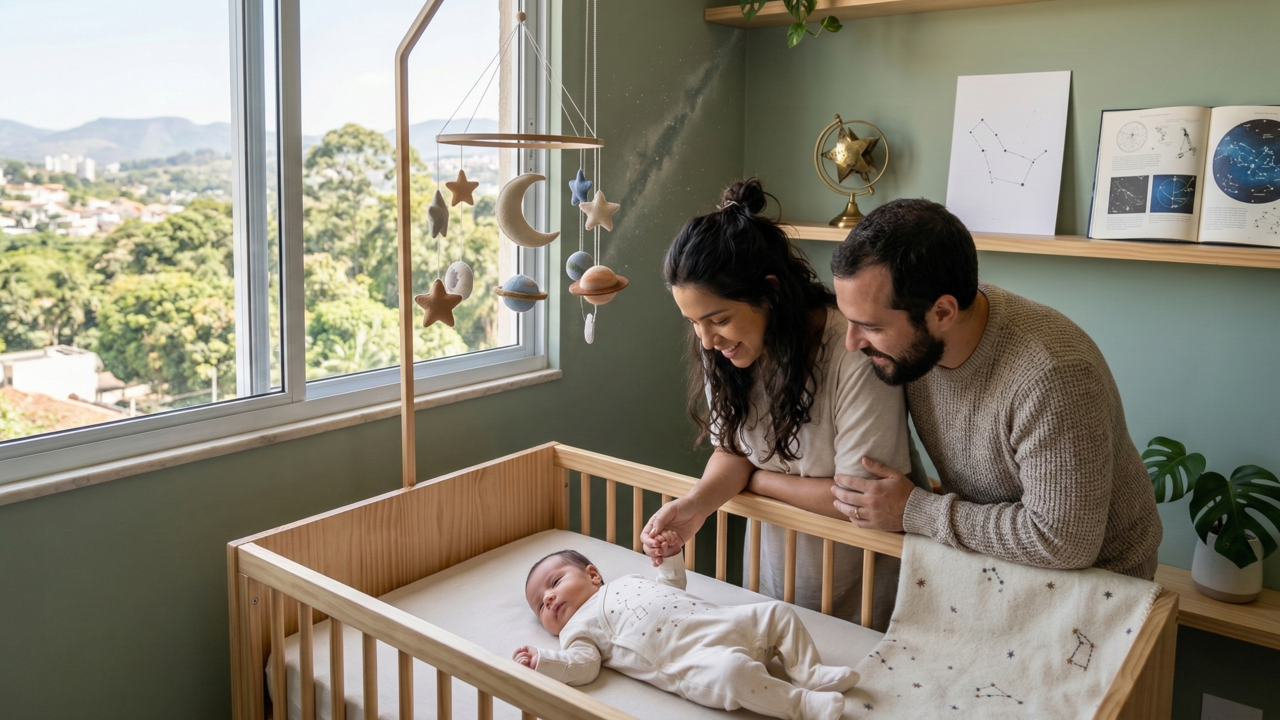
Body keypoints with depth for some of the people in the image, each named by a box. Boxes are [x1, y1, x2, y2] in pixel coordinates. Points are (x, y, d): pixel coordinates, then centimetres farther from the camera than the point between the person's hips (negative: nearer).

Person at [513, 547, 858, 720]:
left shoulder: (627, 581, 30)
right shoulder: (579, 627, 12)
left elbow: (672, 585, 40)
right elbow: (582, 666, -6)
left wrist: (670, 555, 25)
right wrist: (541, 660, -18)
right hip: (692, 659, -7)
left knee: (779, 613, 3)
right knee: (732, 670, -35)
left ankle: (809, 672, 5)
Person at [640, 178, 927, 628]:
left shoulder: (855, 351, -32)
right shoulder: (721, 347, -13)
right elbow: (732, 449, -3)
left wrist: (757, 480, -15)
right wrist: (697, 503, -24)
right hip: (777, 560, 5)